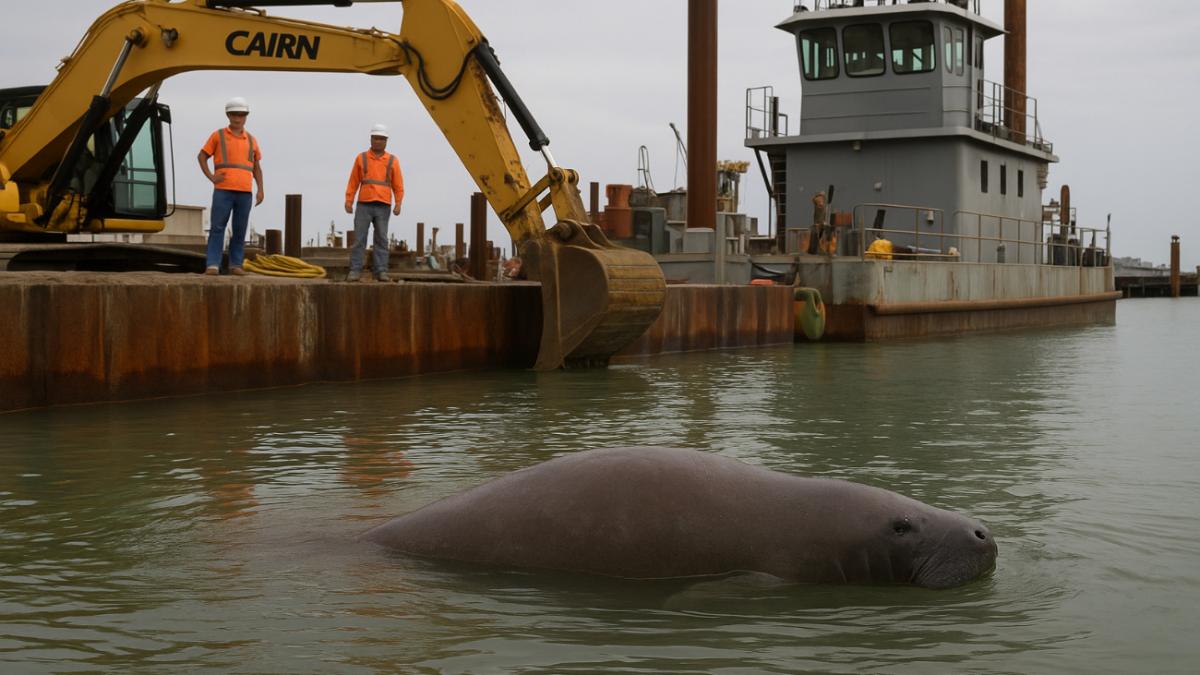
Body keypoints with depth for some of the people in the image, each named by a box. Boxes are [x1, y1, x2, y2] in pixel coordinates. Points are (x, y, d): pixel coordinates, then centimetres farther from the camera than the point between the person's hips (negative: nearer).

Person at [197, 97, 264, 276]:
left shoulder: (251, 140, 14)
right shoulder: (218, 135, 6)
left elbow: (257, 167, 18)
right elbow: (202, 156, 11)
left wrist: (260, 190, 8)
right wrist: (211, 177, -3)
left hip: (244, 192, 3)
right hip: (223, 190, -2)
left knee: (240, 230, 4)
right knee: (217, 228, -7)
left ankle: (235, 265, 11)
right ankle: (212, 265, -9)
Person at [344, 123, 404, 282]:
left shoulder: (392, 161, 6)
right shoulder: (361, 158, 6)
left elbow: (398, 185, 4)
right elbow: (353, 182, 7)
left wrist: (398, 204, -9)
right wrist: (348, 202, -3)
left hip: (383, 207, 0)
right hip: (364, 205, 0)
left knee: (381, 239, -3)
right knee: (359, 239, -6)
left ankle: (381, 272, -1)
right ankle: (355, 271, -4)